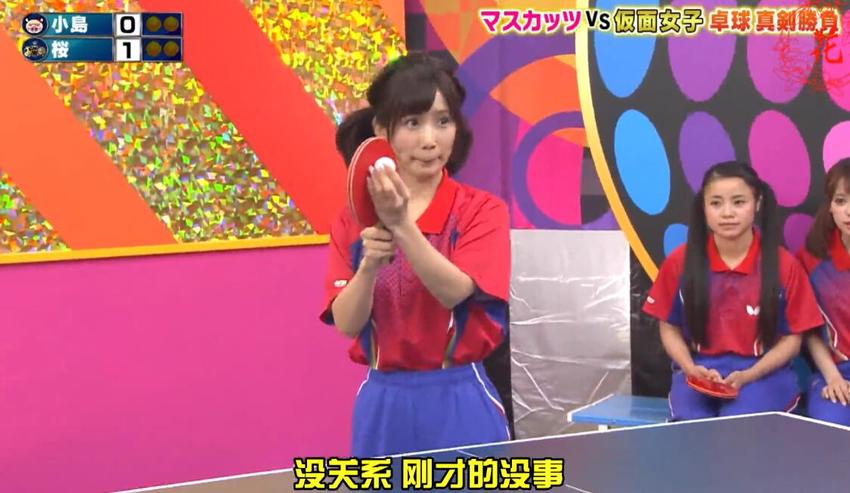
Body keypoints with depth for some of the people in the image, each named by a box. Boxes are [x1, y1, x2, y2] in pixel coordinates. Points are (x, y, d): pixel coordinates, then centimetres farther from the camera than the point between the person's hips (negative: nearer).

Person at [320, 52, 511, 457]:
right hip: (383, 405, 2)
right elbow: (346, 323, -6)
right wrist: (369, 265, -23)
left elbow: (455, 291, -21)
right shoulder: (354, 219, 3)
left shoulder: (482, 210, -5)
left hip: (459, 404, -2)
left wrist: (402, 224, -32)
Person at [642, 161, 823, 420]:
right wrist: (690, 368, -10)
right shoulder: (680, 261, -1)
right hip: (699, 371, 1)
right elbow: (669, 327, 9)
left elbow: (792, 338, 1)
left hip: (764, 372, -1)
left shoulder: (784, 264, -4)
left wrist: (747, 376, -14)